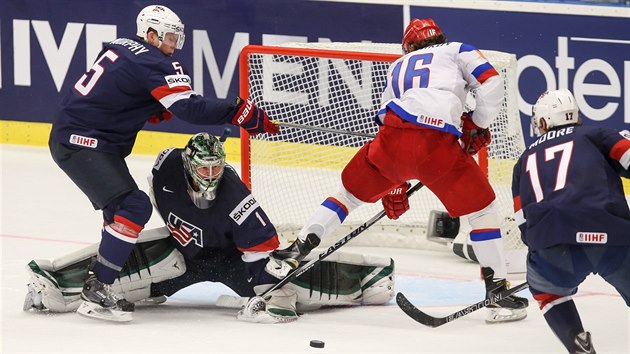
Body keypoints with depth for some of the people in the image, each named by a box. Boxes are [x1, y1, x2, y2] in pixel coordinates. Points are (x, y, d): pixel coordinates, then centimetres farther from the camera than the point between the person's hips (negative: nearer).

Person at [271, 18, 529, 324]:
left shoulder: (398, 67, 35)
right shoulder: (457, 51, 24)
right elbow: (491, 84, 6)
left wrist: (393, 187, 40)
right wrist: (478, 126, 21)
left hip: (392, 138, 3)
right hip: (438, 145, -3)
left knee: (350, 192, 27)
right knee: (482, 208, 12)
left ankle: (297, 249, 24)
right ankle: (499, 293, 7)